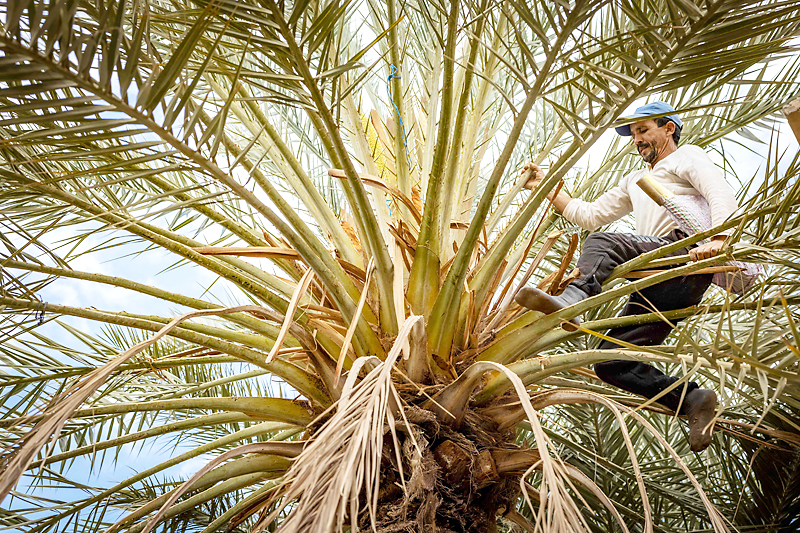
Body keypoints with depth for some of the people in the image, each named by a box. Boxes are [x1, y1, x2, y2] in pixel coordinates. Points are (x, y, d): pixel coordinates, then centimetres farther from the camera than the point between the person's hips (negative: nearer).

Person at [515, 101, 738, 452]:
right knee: (611, 362, -5)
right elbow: (590, 216, 34)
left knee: (603, 243, -31)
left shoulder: (687, 156, 17)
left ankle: (571, 302, -54)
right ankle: (694, 399, -5)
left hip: (687, 256, -7)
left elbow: (722, 194, -4)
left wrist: (717, 239, -24)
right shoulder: (634, 182, 39)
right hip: (660, 284, 8)